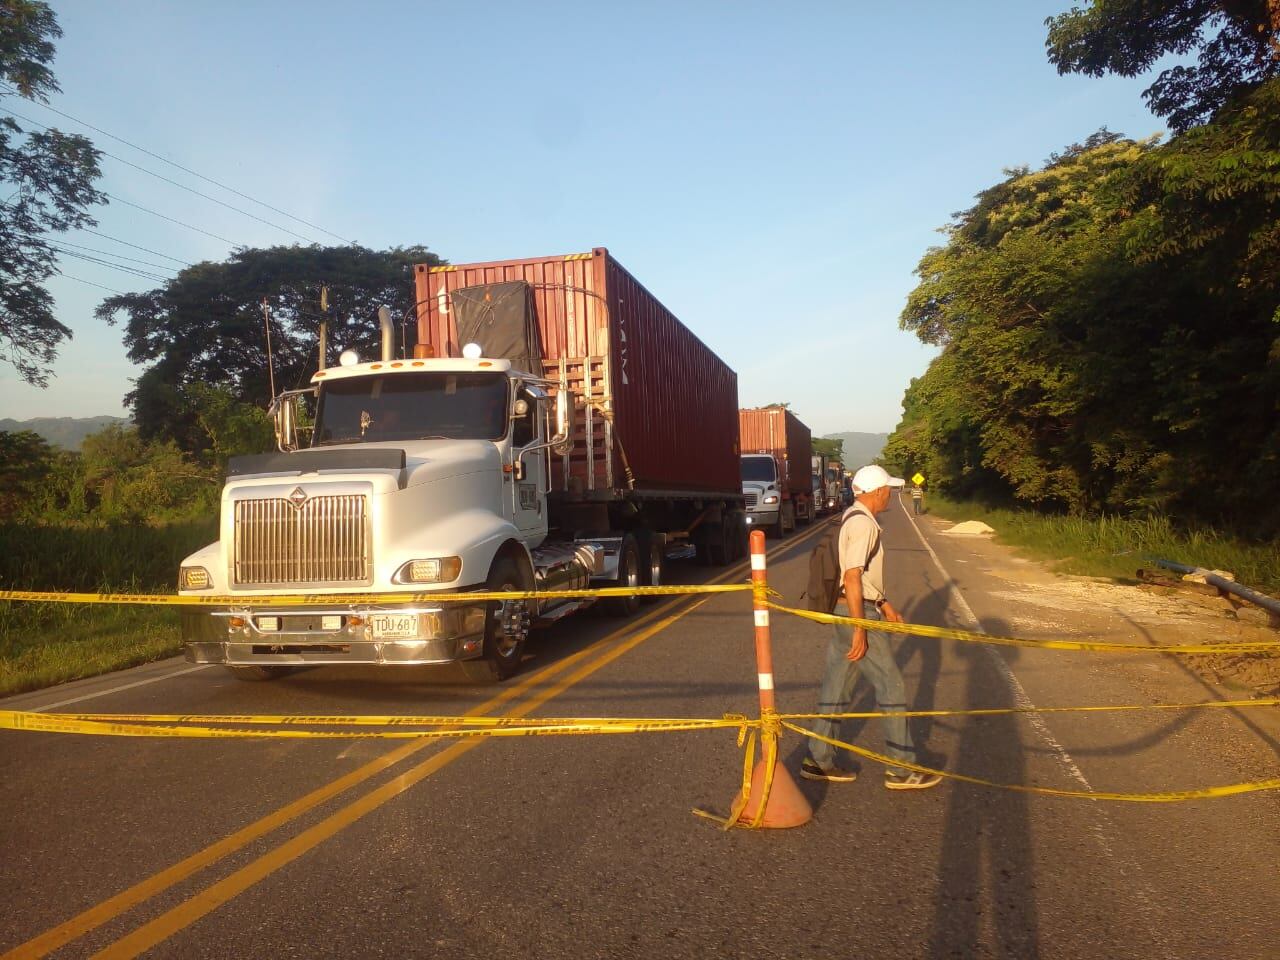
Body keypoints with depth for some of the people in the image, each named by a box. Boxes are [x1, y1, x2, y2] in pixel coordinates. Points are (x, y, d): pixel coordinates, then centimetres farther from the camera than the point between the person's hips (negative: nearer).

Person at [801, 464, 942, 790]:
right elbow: (852, 578, -24)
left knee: (837, 687, 13)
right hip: (857, 615, -10)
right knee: (891, 686, -1)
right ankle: (901, 769, 8)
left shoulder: (852, 517, 15)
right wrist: (860, 630, -24)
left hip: (843, 612, 10)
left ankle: (818, 760, 19)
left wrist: (883, 603, 27)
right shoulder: (863, 523, -17)